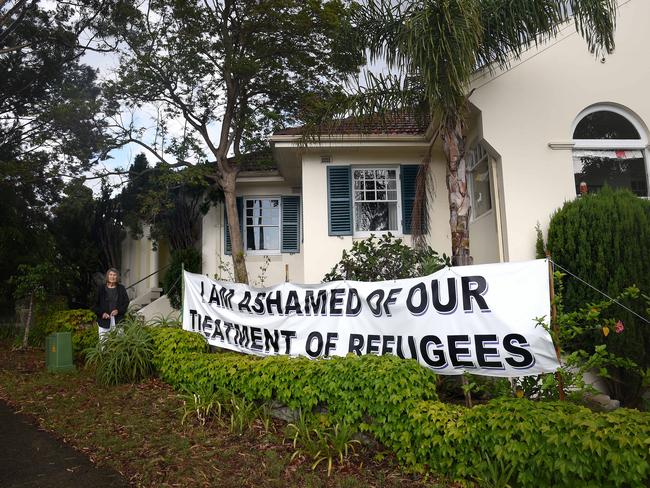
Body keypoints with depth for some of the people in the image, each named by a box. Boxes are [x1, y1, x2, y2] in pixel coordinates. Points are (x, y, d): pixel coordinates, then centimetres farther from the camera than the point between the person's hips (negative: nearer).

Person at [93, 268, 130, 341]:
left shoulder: (121, 289, 7)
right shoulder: (101, 289, 5)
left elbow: (126, 303, 7)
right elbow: (95, 304, 6)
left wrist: (118, 310, -10)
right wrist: (102, 313, -9)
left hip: (118, 321, 0)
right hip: (104, 320, 0)